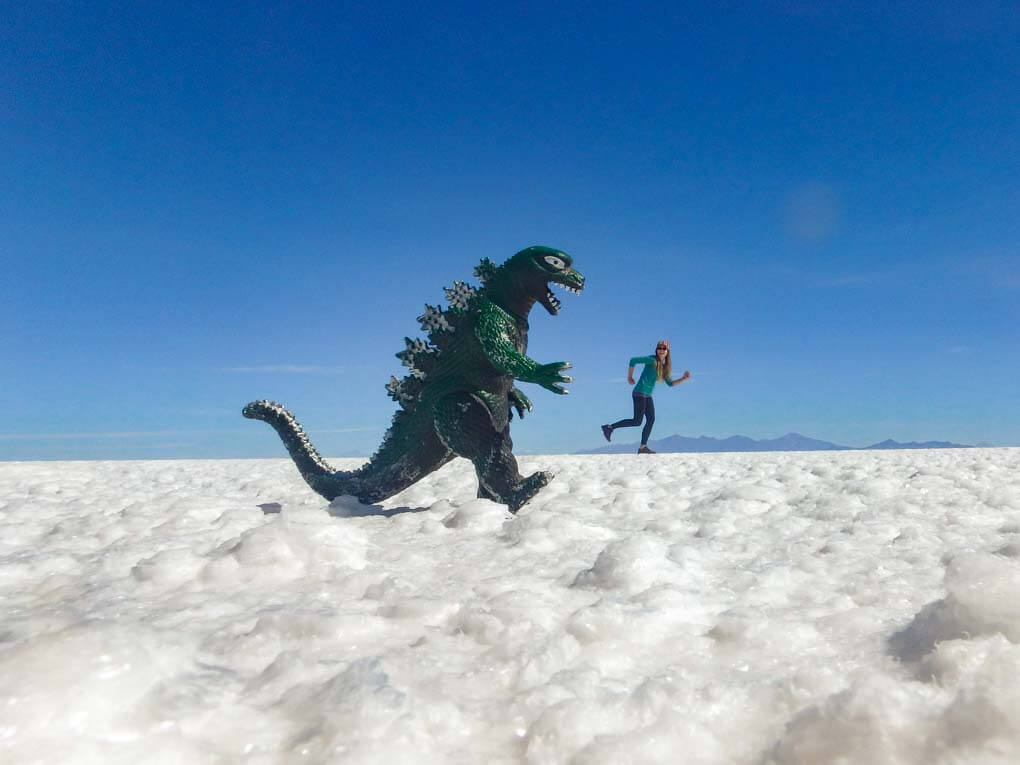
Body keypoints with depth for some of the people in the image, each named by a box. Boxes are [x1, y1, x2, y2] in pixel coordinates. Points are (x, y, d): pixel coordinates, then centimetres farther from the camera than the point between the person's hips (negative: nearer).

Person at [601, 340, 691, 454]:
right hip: (640, 393, -8)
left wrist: (683, 378, 5)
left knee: (651, 420, 3)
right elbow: (633, 360, -13)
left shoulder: (665, 367, 16)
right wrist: (630, 377, -9)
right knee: (637, 421, -11)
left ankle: (643, 447, 8)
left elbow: (670, 383, 18)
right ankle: (609, 427, -3)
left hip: (647, 395, 8)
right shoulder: (652, 360, -9)